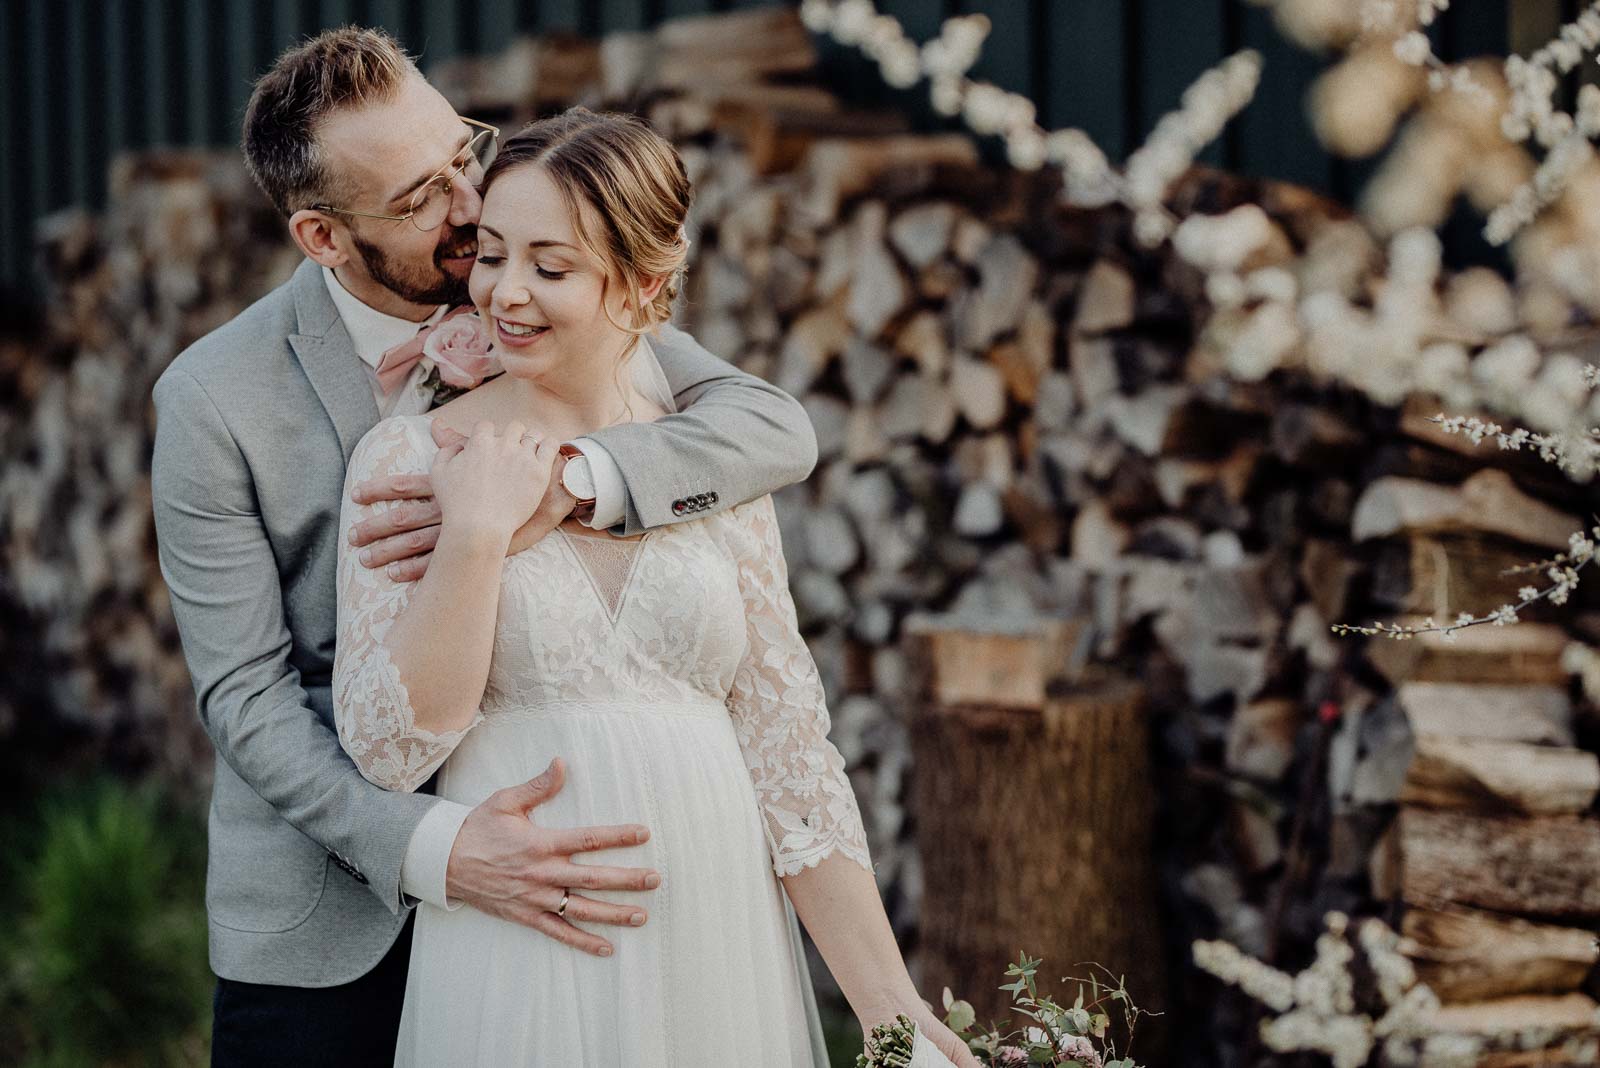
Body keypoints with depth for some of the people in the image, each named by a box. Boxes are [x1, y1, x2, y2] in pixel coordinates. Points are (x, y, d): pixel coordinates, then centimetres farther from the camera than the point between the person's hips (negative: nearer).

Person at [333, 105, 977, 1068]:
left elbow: (786, 749, 4)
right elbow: (392, 744, -9)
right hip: (519, 977, -2)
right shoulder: (409, 460, -1)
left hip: (717, 959, 3)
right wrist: (478, 529, -17)